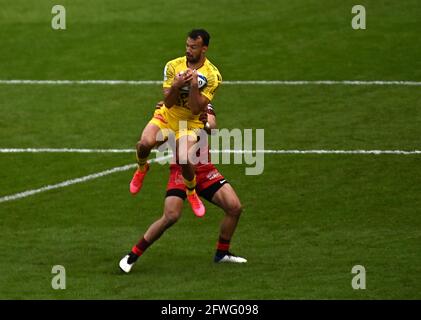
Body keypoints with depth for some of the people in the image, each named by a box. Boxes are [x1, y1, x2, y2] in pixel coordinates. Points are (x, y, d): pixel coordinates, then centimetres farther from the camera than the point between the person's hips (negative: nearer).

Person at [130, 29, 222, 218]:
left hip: (190, 123, -2)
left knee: (184, 160, -29)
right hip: (166, 117, 2)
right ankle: (141, 169, 9)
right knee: (145, 143, -29)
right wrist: (176, 86, -29)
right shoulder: (173, 66, -6)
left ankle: (191, 193, 6)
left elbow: (196, 109, -17)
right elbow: (168, 103, -9)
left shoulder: (212, 75, -13)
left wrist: (194, 86, -30)